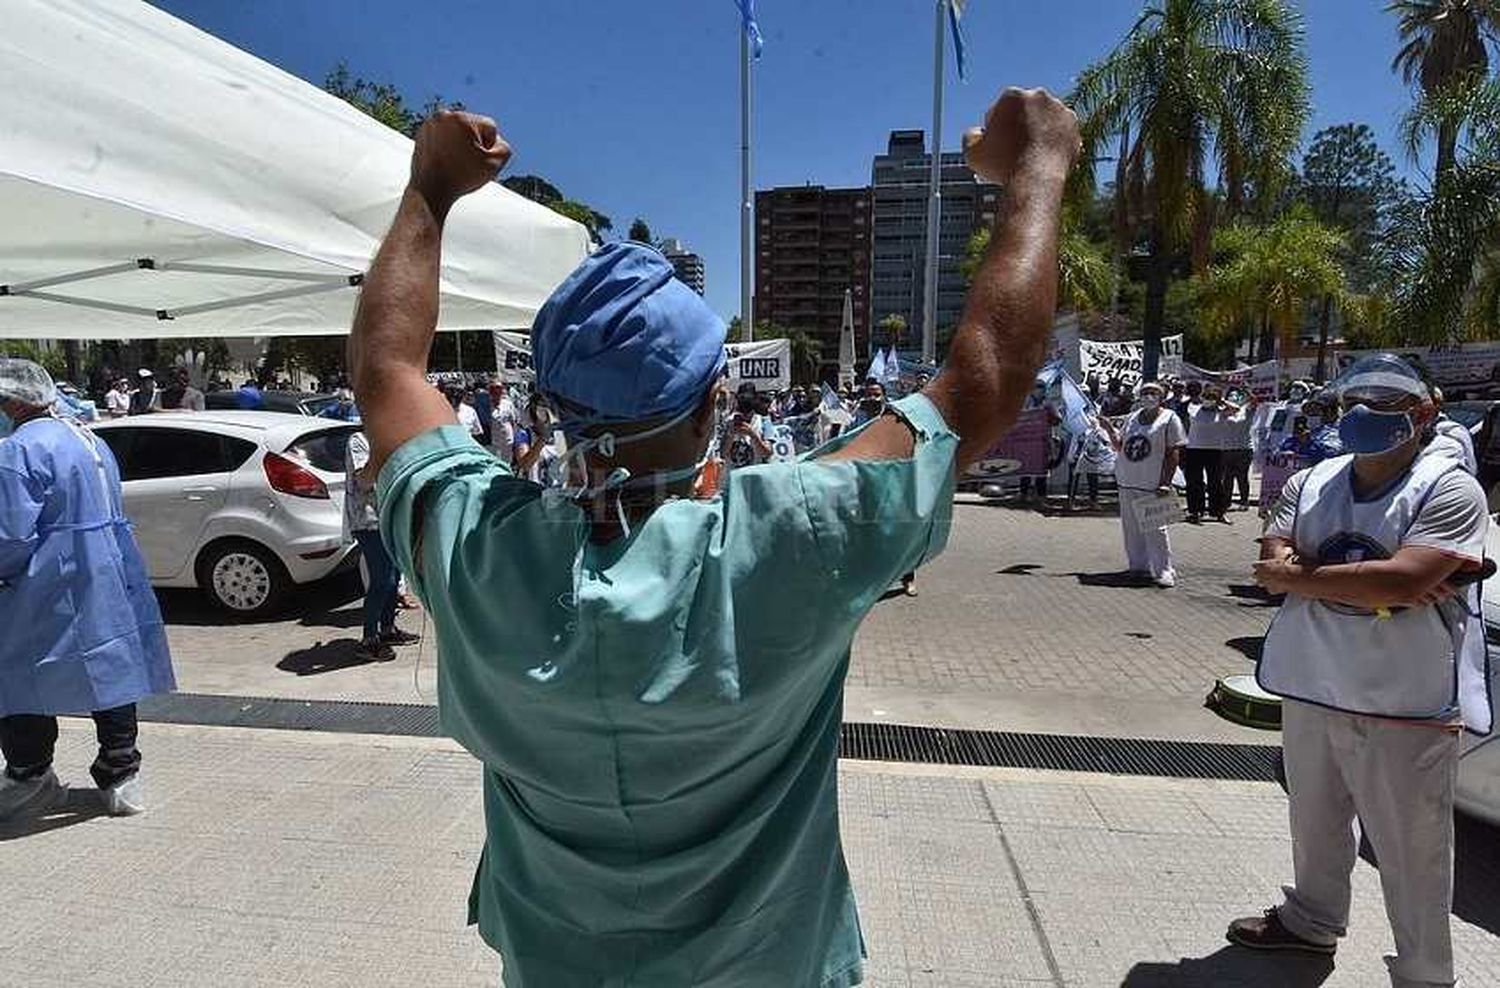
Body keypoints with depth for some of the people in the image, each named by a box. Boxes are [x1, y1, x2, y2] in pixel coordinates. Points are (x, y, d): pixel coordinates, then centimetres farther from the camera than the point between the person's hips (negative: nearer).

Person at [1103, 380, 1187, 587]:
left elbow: (1173, 453, -7)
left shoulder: (1169, 419, -2)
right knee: (1131, 527, 11)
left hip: (1152, 485, -6)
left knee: (1154, 529, -9)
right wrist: (1111, 430, 2)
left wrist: (1166, 482, -14)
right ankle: (1138, 565, 22)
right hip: (1127, 482, 6)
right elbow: (1119, 446, 19)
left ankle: (1164, 571, -4)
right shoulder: (1133, 417, 15)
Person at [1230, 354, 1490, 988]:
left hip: (1407, 705, -5)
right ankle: (1311, 920, 45)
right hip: (1312, 689, 5)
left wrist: (1297, 573, -15)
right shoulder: (1310, 484, 5)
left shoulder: (1450, 491, -11)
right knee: (1315, 825, 23)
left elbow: (1401, 581, -25)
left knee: (1413, 854, 6)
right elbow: (1272, 567, -7)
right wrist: (1366, 580, -19)